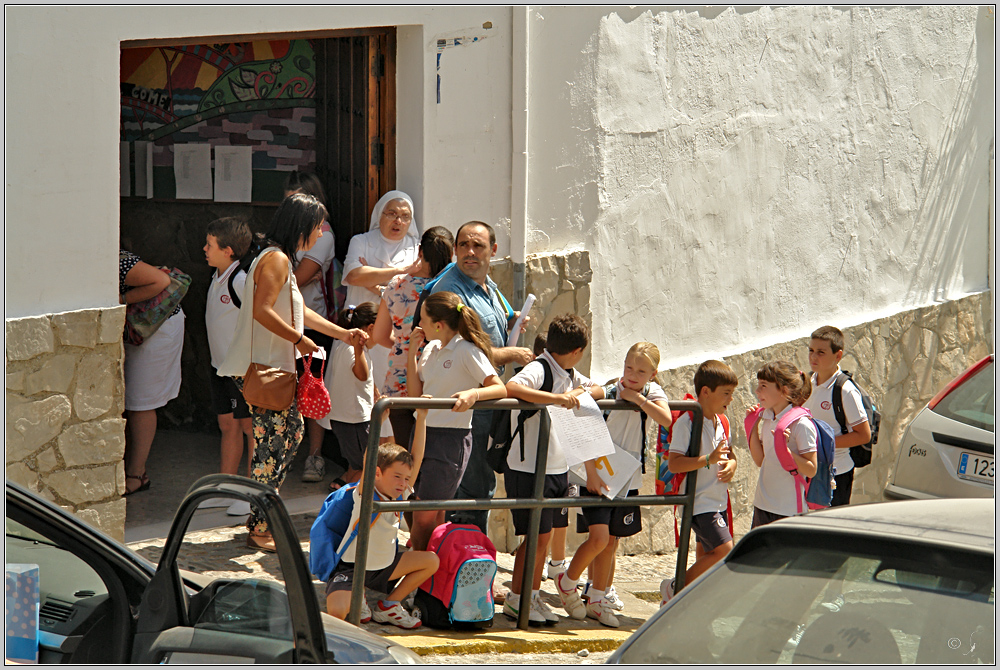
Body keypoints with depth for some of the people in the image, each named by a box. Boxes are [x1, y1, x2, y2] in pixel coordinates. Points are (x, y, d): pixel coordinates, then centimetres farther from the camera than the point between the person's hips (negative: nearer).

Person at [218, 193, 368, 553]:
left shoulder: (280, 259, 19)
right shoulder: (277, 259, -14)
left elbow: (298, 311, 26)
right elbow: (263, 311, -23)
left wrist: (342, 333, 25)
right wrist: (300, 340, -15)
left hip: (274, 368, 11)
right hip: (263, 368, -11)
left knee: (292, 431, 15)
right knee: (272, 442, -7)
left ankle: (263, 514, 20)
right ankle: (258, 529, -3)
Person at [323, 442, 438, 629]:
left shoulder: (397, 498, 1)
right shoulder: (364, 496, -22)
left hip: (383, 567, 8)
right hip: (349, 569, -8)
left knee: (431, 560, 8)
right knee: (336, 612, -34)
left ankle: (388, 606, 12)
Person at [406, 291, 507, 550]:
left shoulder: (467, 351, -10)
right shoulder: (430, 349, 12)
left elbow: (500, 388, -16)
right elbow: (415, 394, 8)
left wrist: (473, 394, -35)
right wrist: (412, 353, 3)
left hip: (452, 438, -7)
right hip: (424, 432, 7)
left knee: (426, 518, -6)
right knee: (421, 517, 6)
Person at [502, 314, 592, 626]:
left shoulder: (570, 375, 11)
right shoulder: (538, 369, -17)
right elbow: (511, 388, -35)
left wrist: (577, 393, 4)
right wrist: (557, 398, -40)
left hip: (557, 468, 8)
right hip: (528, 469, -8)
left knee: (544, 534, 13)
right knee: (537, 535, -4)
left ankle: (533, 596, 23)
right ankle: (515, 599, 7)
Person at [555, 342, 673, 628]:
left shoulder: (653, 393, 0)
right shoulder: (609, 391, -12)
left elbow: (666, 419, -18)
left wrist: (639, 399, -21)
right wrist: (591, 471, -24)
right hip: (598, 476, -4)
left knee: (611, 542, 10)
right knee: (599, 537, -15)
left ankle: (598, 600, 22)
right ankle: (567, 582, 8)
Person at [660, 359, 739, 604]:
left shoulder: (720, 422, 11)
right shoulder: (687, 423, -15)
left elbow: (729, 453, 23)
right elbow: (674, 463, -21)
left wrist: (731, 465, -1)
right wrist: (709, 459, -28)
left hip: (717, 500, 8)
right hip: (700, 501, -8)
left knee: (706, 556, 10)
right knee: (725, 550, -14)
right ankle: (675, 587, -2)